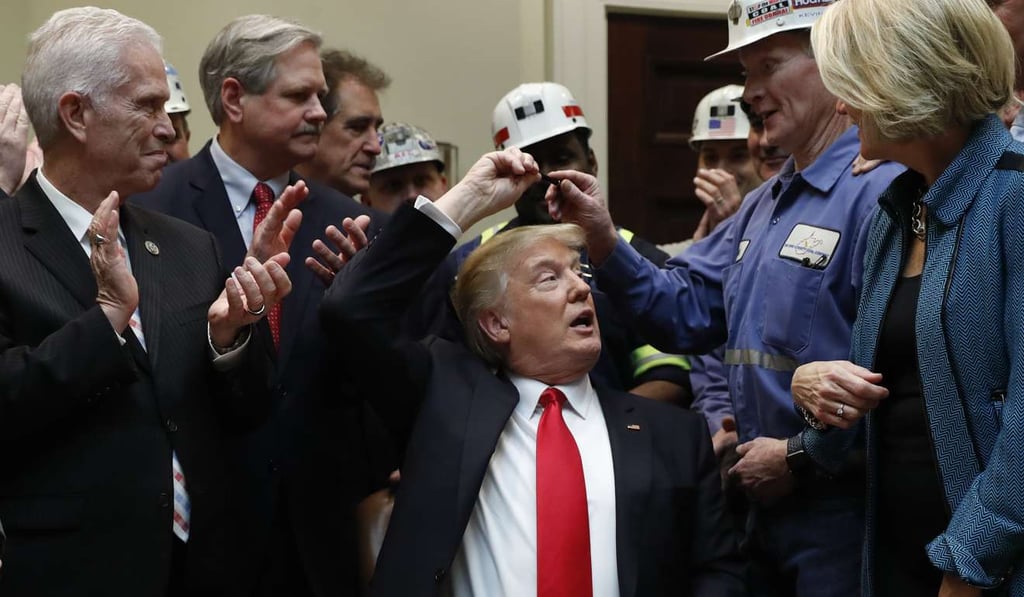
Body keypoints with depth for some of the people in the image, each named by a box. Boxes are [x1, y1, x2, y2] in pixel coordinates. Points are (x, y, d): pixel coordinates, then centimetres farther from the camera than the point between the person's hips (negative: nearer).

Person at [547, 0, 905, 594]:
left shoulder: (880, 192, -17)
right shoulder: (763, 205, 15)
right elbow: (685, 311, 15)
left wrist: (801, 456, -18)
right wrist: (605, 243, 0)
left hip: (844, 514, -8)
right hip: (767, 502, 9)